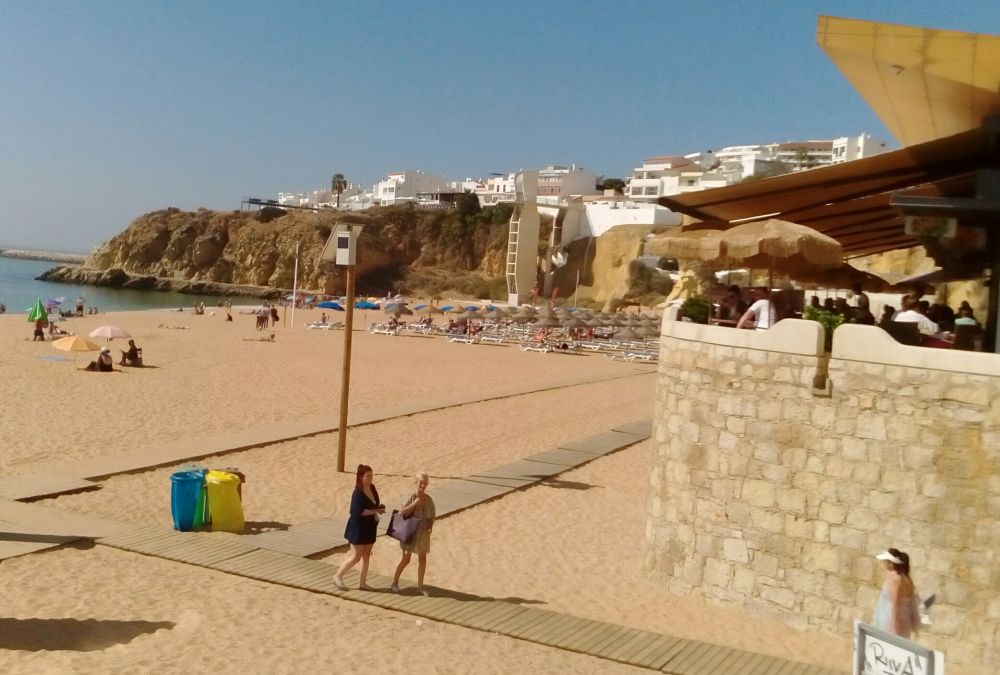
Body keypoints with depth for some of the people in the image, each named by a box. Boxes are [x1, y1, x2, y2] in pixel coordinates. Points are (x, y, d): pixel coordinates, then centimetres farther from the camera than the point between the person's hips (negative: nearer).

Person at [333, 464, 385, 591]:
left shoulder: (372, 488, 3)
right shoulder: (358, 493, -21)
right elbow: (358, 511, -27)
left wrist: (379, 507, -3)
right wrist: (376, 511, -22)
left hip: (369, 527, 8)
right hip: (359, 528, -8)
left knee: (366, 555, 12)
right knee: (355, 556, -1)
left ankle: (362, 583, 21)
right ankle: (338, 576, 17)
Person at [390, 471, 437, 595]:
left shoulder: (428, 499, -1)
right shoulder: (411, 497, -14)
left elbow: (432, 514, 9)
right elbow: (401, 512, -22)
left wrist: (430, 526, -7)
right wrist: (415, 503, -27)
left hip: (423, 533, 4)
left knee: (422, 559, 9)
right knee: (406, 559, 2)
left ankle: (420, 585, 21)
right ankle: (395, 582, 19)